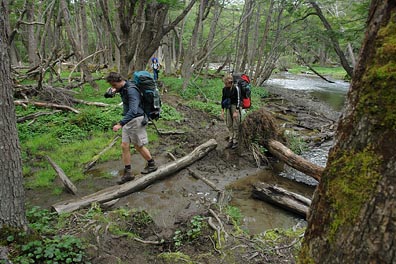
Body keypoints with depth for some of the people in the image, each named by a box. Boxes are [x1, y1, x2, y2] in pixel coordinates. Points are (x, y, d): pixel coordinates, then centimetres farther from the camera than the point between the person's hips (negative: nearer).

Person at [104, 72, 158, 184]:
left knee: (138, 146, 6)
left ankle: (152, 165, 29)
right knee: (124, 146, 6)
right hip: (128, 120, 9)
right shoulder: (123, 88, 5)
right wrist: (113, 91, 7)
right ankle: (128, 173, 14)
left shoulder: (131, 90, -24)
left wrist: (120, 124, -39)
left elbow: (133, 110, -34)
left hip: (136, 120, -9)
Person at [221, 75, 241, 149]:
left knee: (235, 125, -2)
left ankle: (235, 141, 8)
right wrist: (222, 110, 7)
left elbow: (238, 100, -17)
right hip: (228, 107, 6)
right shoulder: (224, 89, 0)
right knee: (229, 125, 7)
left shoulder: (236, 88, -17)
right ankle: (230, 141, 16)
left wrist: (236, 112, -19)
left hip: (235, 107, -6)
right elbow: (223, 99, 8)